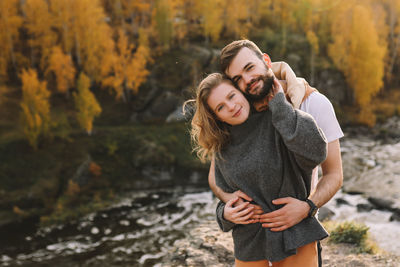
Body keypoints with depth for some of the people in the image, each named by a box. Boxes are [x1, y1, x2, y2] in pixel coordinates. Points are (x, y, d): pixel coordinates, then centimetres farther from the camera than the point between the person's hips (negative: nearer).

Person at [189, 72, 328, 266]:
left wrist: (279, 104, -20)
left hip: (294, 237, -3)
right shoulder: (221, 151, 4)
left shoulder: (276, 123, -10)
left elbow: (314, 152, -27)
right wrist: (226, 213, -9)